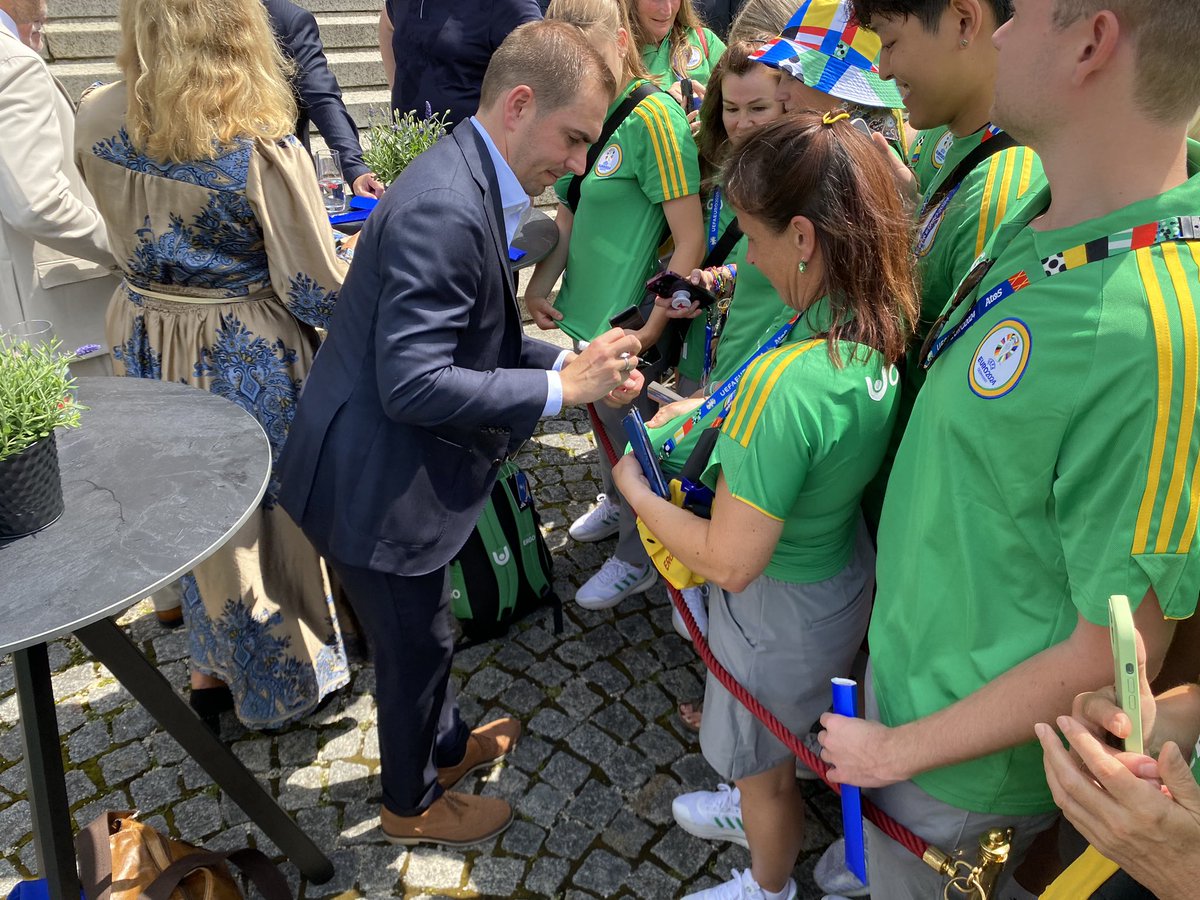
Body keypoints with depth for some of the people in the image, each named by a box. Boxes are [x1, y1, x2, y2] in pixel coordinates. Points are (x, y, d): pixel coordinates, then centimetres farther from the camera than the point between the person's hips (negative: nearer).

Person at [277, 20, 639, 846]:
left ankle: (447, 744, 53)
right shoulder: (443, 209, -29)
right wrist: (562, 389, -25)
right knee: (417, 647, 13)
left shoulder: (470, 185, 4)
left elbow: (473, 341, 11)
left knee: (422, 632, 28)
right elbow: (412, 384, -32)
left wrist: (567, 362, -2)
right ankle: (412, 803, 40)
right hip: (375, 485, -9)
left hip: (399, 466, 9)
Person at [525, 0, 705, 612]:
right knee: (603, 422, 24)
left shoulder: (653, 116, -19)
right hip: (587, 310, 7)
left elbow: (691, 240, -22)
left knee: (627, 435, 9)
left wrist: (652, 328, -22)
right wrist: (539, 285, 3)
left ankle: (638, 554, 32)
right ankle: (615, 504, 51)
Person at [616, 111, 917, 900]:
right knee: (773, 743, 35)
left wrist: (636, 490, -17)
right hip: (845, 572, 7)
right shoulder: (885, 329, -12)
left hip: (780, 611, -7)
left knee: (763, 763, 23)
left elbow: (729, 562, -31)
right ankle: (763, 814, 63)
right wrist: (728, 414, -1)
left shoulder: (784, 382, -38)